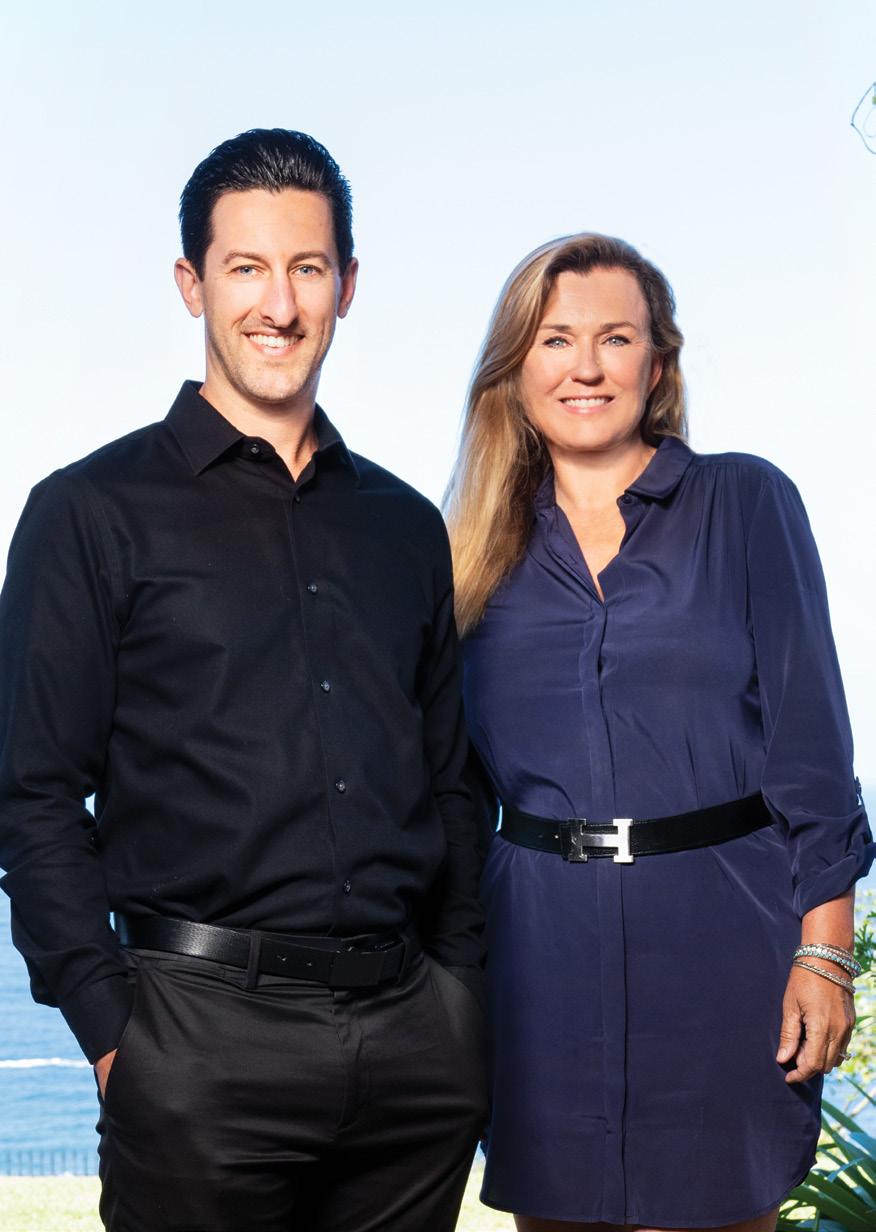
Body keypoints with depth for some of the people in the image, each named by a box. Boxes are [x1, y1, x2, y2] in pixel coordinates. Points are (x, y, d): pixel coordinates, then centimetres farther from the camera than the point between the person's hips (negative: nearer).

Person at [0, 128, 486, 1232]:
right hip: (205, 1033, -4)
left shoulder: (404, 525, 14)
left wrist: (462, 993, 10)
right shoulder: (93, 513, 1)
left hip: (414, 1027, 4)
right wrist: (112, 1032, -10)